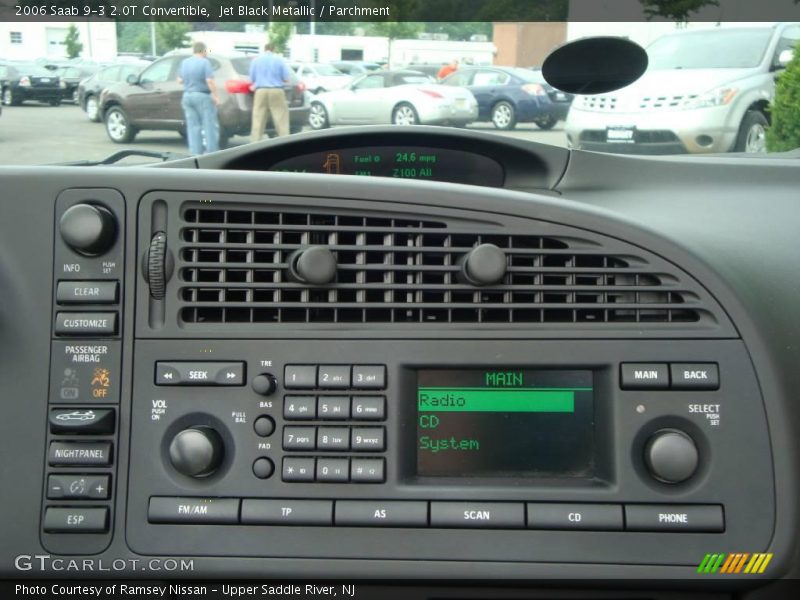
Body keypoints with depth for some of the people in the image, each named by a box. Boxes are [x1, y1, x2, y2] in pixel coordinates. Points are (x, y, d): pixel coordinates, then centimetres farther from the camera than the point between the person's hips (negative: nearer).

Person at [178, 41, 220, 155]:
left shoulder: (184, 63, 9)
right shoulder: (205, 62, -10)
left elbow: (180, 80, 16)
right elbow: (209, 81, -19)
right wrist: (215, 96, -15)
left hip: (187, 96, 6)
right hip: (202, 96, -6)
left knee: (193, 126, 8)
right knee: (210, 125, -1)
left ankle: (195, 153, 6)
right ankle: (211, 152, -2)